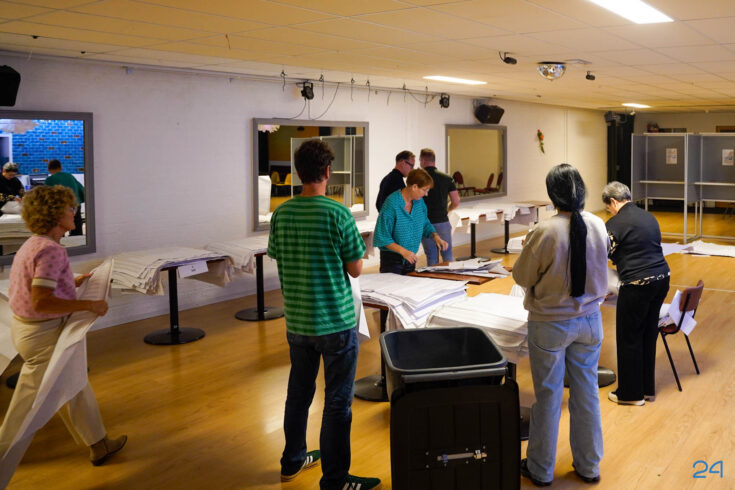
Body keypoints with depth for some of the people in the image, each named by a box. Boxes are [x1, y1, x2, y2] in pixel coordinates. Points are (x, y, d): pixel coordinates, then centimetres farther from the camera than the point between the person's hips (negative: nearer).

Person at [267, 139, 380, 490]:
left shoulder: (281, 214, 0)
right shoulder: (338, 214, -16)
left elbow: (278, 262, 9)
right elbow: (356, 270, -10)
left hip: (296, 321, 6)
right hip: (336, 322, -6)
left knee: (298, 391, 20)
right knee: (337, 401, 5)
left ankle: (293, 461, 36)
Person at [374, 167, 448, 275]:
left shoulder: (419, 202, 1)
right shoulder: (391, 204, -20)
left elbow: (425, 224, 17)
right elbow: (382, 237, -19)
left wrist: (435, 236, -3)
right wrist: (402, 251, -27)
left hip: (410, 258, 7)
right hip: (392, 259, -6)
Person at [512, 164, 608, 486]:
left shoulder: (544, 232, -23)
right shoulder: (598, 226, -7)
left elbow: (522, 277, -11)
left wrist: (529, 250, 5)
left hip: (550, 324, -4)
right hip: (589, 320, 4)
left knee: (548, 396, 9)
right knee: (587, 393, 17)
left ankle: (541, 470, 25)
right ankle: (588, 466, 31)